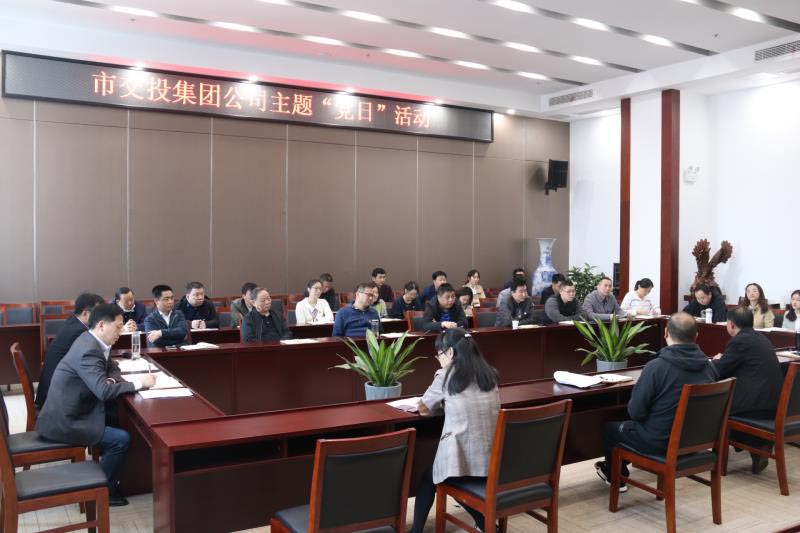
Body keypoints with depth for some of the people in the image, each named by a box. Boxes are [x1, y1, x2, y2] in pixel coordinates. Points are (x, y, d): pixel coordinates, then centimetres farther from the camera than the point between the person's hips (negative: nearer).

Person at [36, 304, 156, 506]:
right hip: (62, 422, -10)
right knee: (121, 439, -14)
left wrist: (111, 380, -6)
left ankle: (106, 478, 24)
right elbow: (104, 391, -34)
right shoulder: (88, 351, -25)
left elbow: (112, 368, 16)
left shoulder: (90, 340, 4)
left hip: (67, 413, 10)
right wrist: (139, 382, -23)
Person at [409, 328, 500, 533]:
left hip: (463, 461, -5)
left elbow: (423, 409, 5)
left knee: (427, 477, 24)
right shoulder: (490, 374, 7)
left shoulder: (446, 375, -6)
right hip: (494, 459, 5)